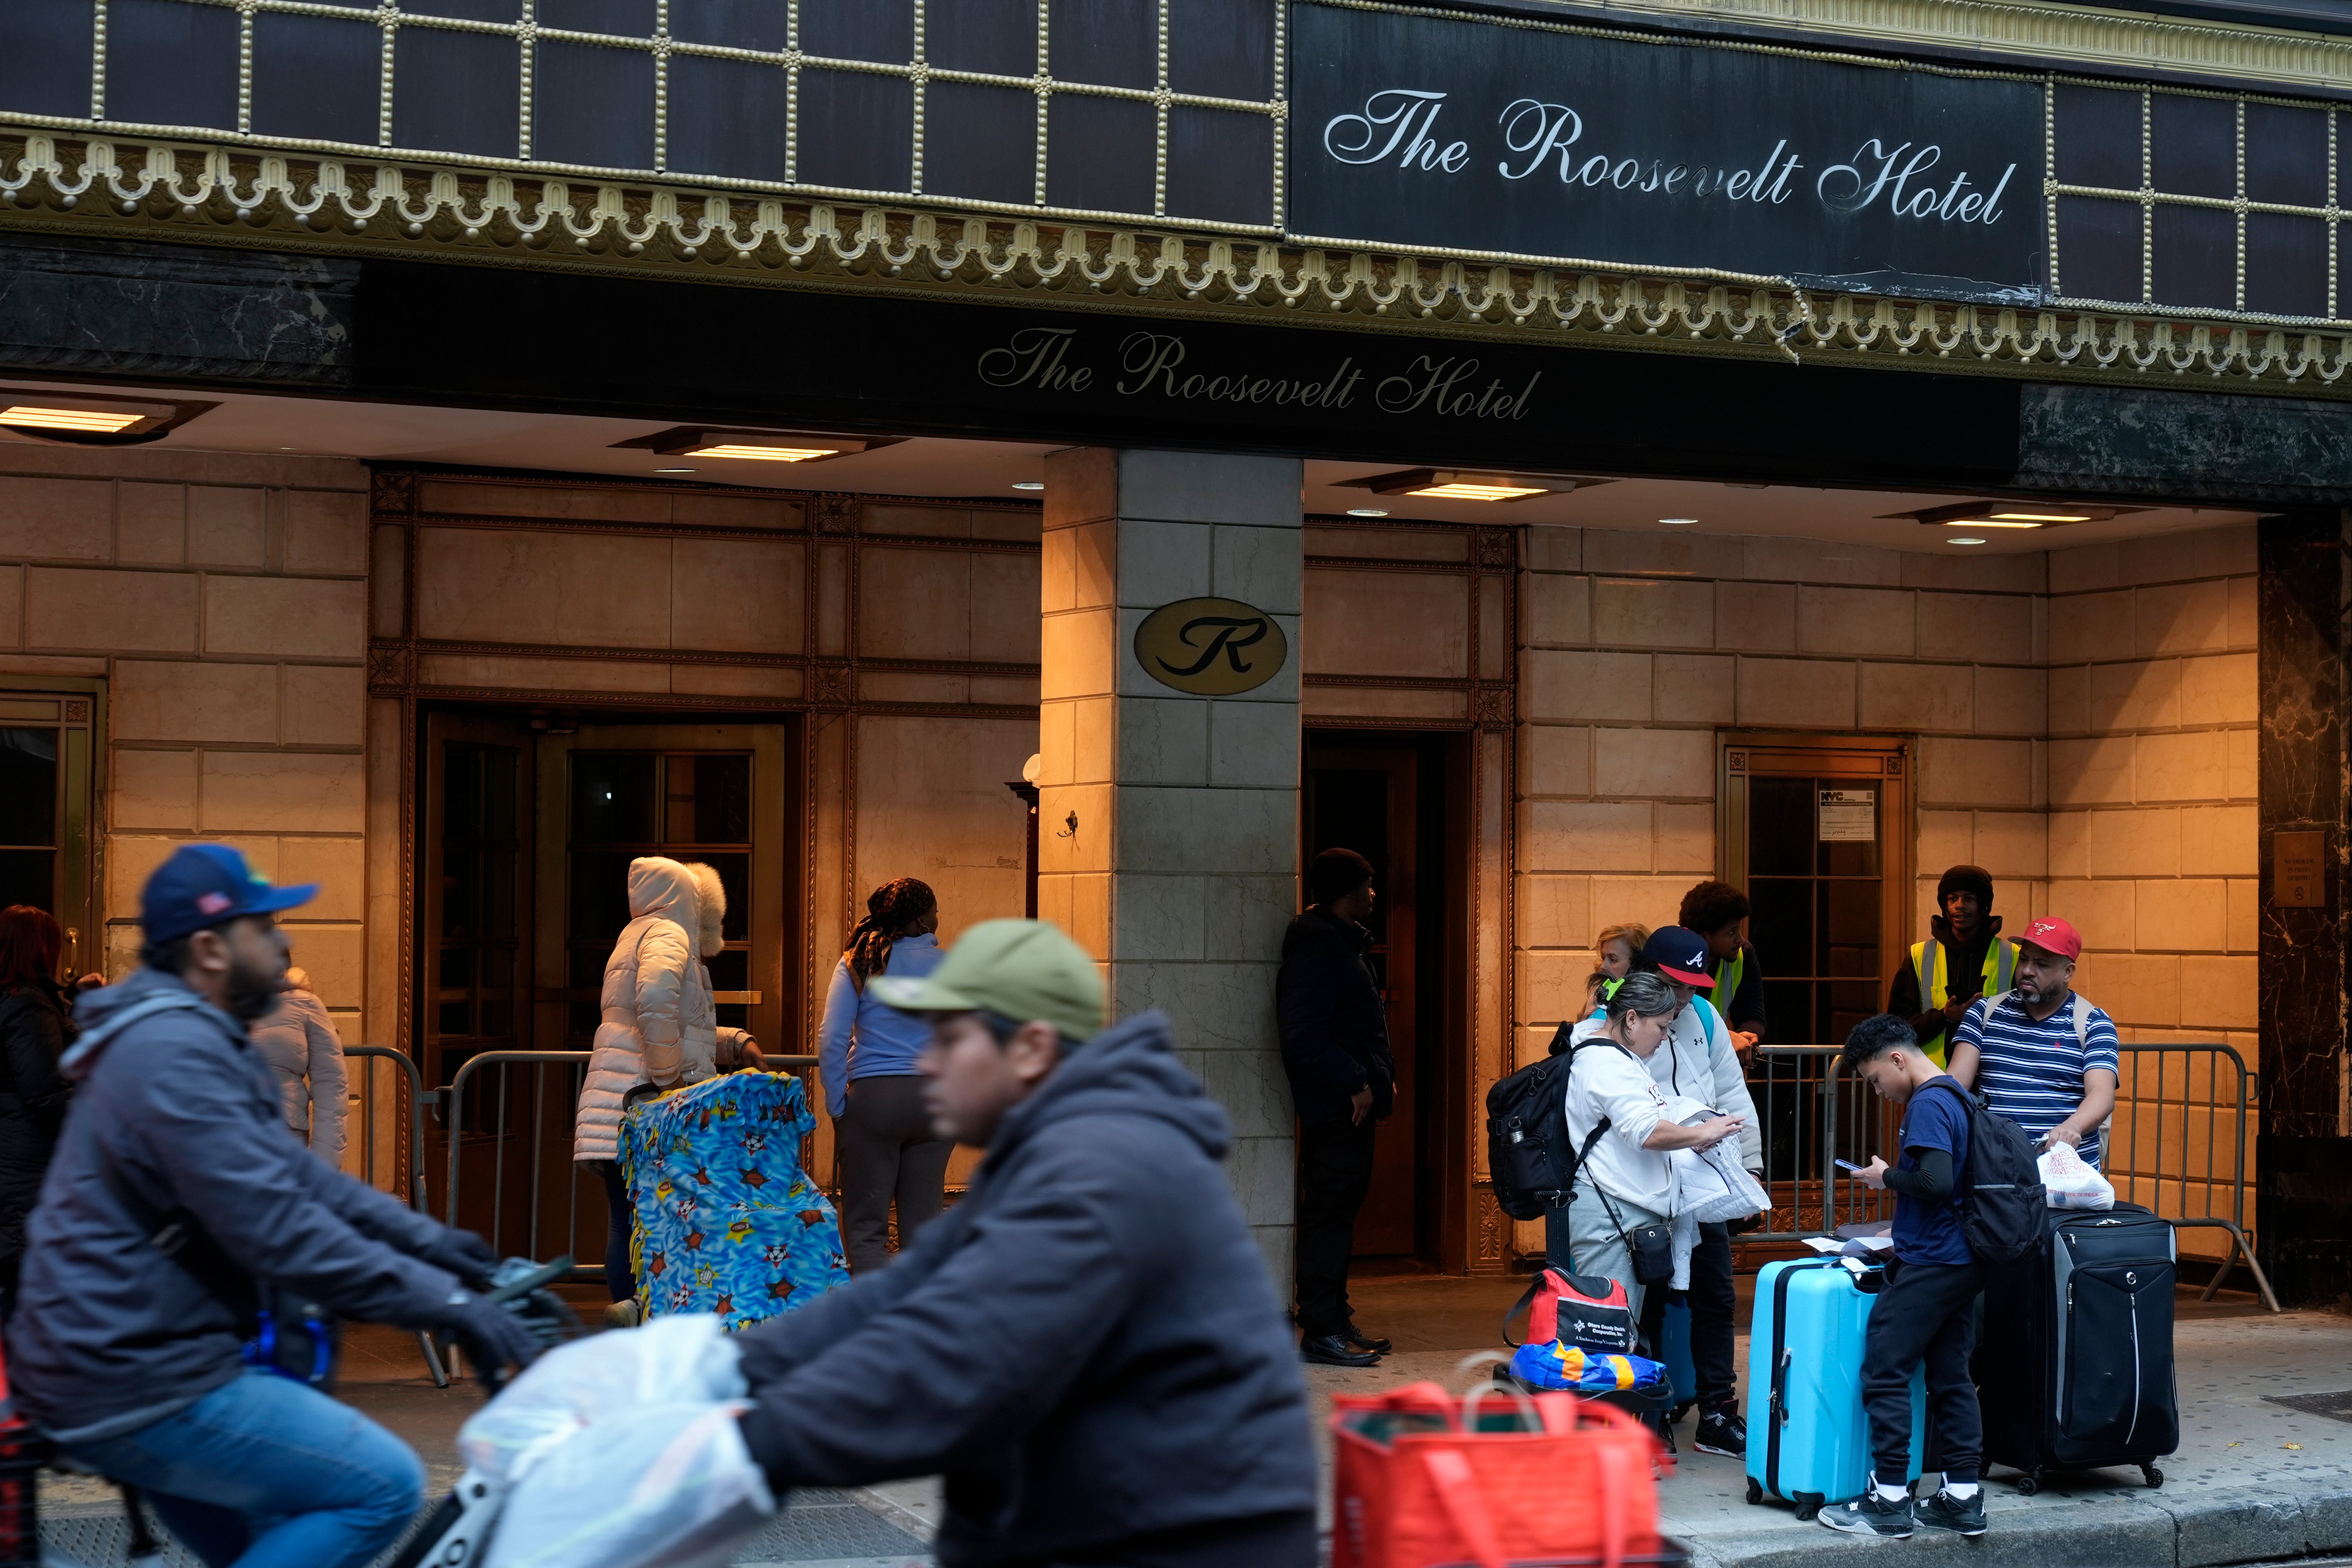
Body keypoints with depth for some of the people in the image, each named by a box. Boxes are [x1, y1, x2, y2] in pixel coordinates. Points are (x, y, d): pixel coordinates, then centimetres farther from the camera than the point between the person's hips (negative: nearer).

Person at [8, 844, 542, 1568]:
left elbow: (295, 1175, 17)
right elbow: (278, 1232, -26)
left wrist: (429, 1242, 10)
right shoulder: (175, 1055, -21)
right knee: (385, 1485, -14)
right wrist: (446, 1303, -23)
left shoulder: (189, 1040, 14)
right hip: (143, 1390, -11)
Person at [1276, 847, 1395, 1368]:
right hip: (1334, 1107, -11)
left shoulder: (1343, 944, 17)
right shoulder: (1317, 951, -16)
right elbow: (1305, 1038, -24)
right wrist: (1355, 1084, -20)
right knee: (1328, 1213, -7)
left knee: (1339, 1211, 14)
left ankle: (1334, 1320, 20)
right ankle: (1321, 1331, -4)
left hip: (1354, 1103, 11)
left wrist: (1381, 1077, 12)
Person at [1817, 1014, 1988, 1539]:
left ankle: (1890, 1500, -2)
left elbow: (1935, 1181, -26)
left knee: (1884, 1371, -4)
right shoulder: (1958, 1098, 14)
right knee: (1950, 1375, 12)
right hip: (1963, 1262, 10)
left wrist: (1887, 1177, -10)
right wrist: (1897, 1183, 14)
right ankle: (1963, 1496, 14)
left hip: (1929, 1263, -10)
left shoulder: (1927, 1105, -16)